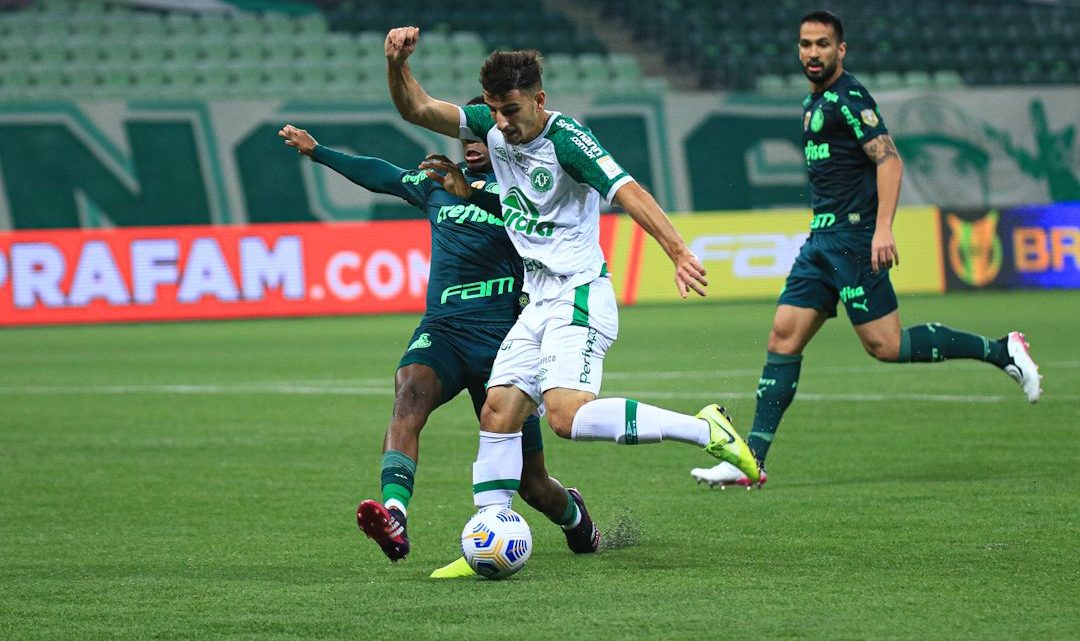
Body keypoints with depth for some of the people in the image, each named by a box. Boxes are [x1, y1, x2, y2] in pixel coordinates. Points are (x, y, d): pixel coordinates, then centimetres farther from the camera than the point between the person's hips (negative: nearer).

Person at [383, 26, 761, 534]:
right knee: (497, 414, 0)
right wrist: (397, 63, -10)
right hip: (539, 303, 8)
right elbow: (416, 110, 11)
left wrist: (679, 253, -39)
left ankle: (704, 430, -17)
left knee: (567, 415, -26)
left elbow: (628, 193, -26)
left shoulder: (566, 139, -15)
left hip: (580, 296, -8)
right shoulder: (493, 127, 7)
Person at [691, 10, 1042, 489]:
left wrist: (883, 227, -26)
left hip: (854, 236, -9)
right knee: (784, 337, 1)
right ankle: (751, 461, -1)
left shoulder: (847, 98, -10)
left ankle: (1002, 351, 1)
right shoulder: (815, 102, 18)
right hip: (823, 238, 9)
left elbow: (888, 159, -18)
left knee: (885, 346, -10)